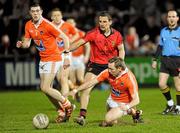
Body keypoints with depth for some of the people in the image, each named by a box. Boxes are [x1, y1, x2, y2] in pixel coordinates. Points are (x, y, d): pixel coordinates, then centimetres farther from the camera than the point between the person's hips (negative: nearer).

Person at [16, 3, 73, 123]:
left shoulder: (47, 25, -19)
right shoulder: (28, 26, 3)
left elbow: (65, 38, -15)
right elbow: (27, 43, 11)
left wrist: (67, 57, -18)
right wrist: (21, 44, -14)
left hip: (53, 59, -8)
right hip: (43, 59, 8)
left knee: (45, 88, -13)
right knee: (44, 88, 7)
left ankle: (67, 106, 3)